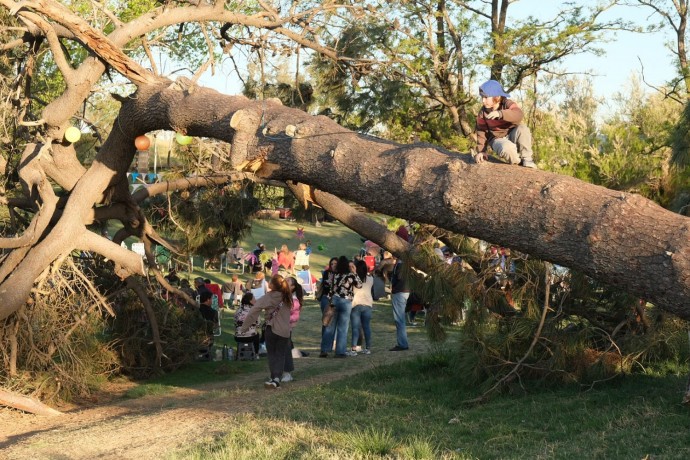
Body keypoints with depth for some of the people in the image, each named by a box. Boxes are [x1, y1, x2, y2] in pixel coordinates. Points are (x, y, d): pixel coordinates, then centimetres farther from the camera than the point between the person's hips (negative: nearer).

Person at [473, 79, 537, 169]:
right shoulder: (482, 113, -6)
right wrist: (481, 151, -8)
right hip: (497, 139, 0)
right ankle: (518, 161, -3)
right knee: (506, 149, -38)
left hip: (513, 136, 0)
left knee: (522, 128, -35)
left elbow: (518, 115, -37)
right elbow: (481, 132, 1)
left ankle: (527, 159, -19)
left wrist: (500, 114, -51)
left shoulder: (508, 104, -15)